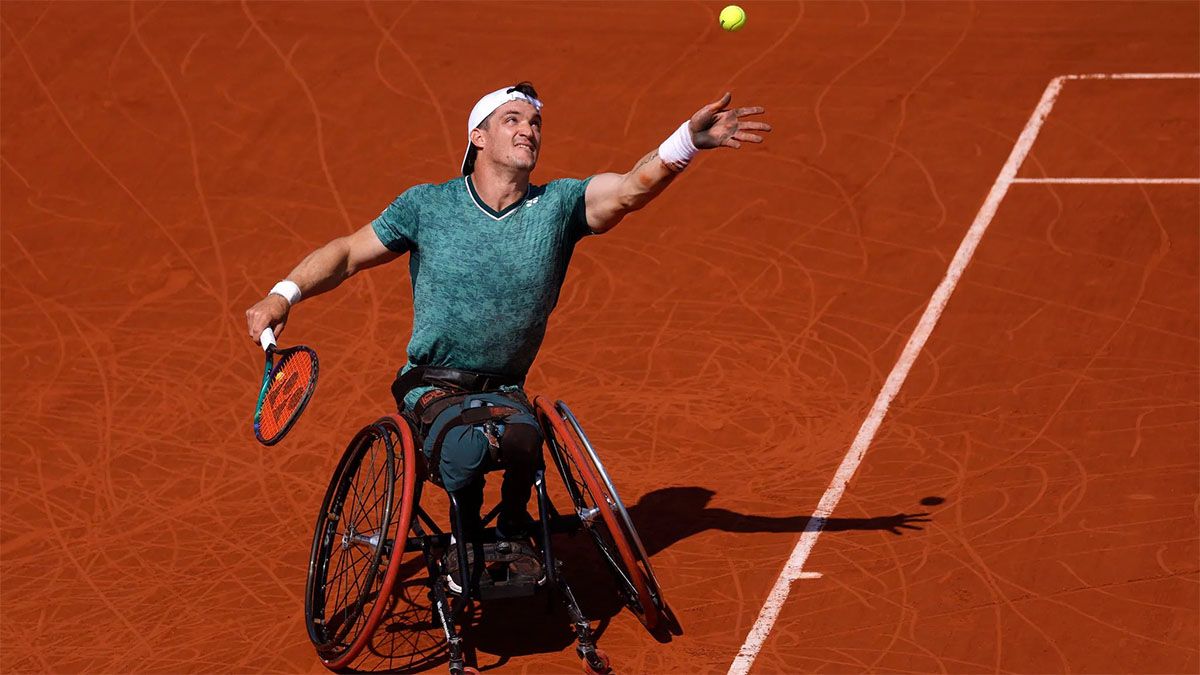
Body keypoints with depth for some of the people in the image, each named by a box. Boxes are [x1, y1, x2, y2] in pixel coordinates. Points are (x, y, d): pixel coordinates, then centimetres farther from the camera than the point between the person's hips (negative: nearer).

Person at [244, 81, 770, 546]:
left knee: (523, 438, -35)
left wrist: (690, 139, -34)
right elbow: (348, 254, 8)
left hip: (505, 392, 2)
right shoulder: (426, 205, 1)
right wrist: (284, 294, -8)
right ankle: (467, 538, -3)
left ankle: (513, 532, -2)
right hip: (431, 388, -2)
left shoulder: (560, 205, 1)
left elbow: (634, 187, -15)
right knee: (468, 446, -36)